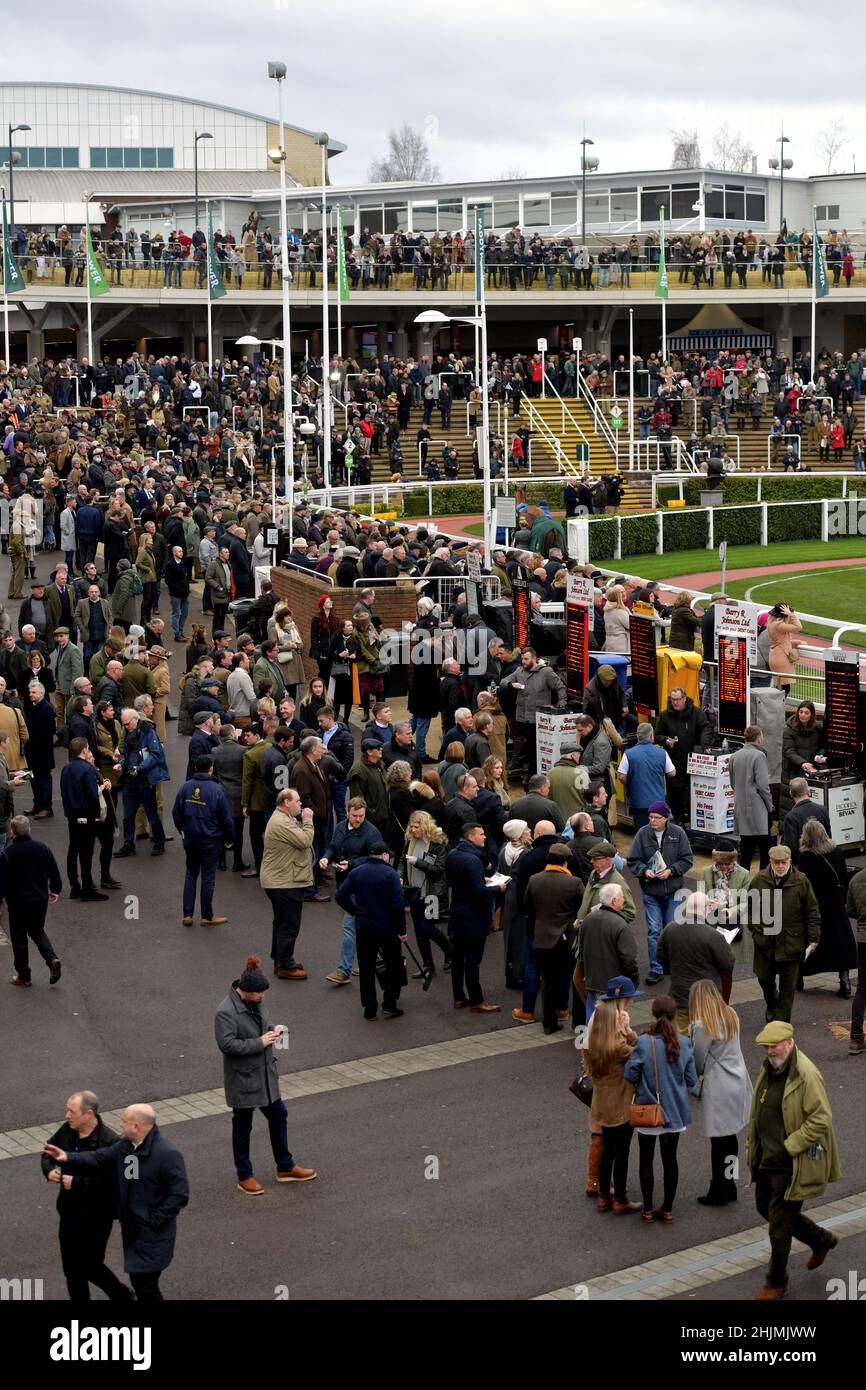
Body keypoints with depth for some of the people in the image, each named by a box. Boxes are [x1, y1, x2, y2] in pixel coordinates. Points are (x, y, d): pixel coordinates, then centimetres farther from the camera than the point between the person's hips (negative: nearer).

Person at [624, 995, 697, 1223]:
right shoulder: (684, 1044, -11)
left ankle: (648, 1210, 19)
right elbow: (691, 1080, -6)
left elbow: (630, 1074, -16)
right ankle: (667, 1209, 22)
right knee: (670, 1159, 15)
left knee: (646, 1159, 13)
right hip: (674, 1110, 2)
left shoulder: (643, 1043, -19)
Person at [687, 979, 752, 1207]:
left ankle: (718, 1193, 13)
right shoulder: (731, 1015, 5)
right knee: (730, 1137, 16)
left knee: (719, 1142, 3)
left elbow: (698, 1062, -9)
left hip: (718, 1089, -7)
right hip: (739, 1082, 7)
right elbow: (729, 1050, 9)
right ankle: (729, 1187, 25)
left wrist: (694, 1087, 10)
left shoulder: (701, 1026, -17)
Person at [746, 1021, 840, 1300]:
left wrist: (789, 1147, -22)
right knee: (765, 1208, 21)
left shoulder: (807, 1076, -22)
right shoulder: (768, 1069, 6)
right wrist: (752, 1146, 17)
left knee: (779, 1224, 0)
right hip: (766, 1158, 9)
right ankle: (821, 1240, 40)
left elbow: (821, 1119, -24)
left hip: (792, 1163, -9)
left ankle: (776, 1283, 18)